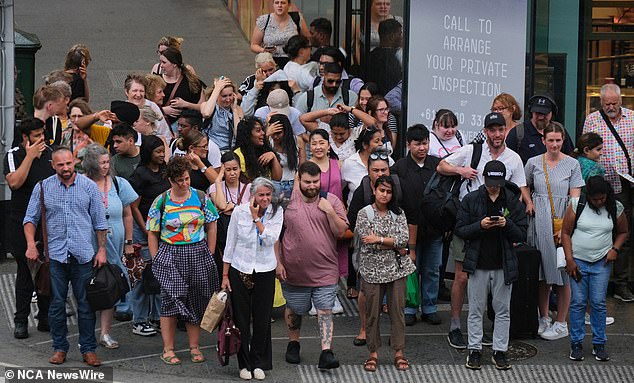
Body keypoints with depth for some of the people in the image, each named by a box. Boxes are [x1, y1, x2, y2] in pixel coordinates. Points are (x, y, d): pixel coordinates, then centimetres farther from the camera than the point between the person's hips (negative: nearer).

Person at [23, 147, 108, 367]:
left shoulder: (89, 186, 5)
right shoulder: (43, 188, 5)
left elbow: (99, 222, 8)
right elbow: (30, 219, 9)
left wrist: (102, 249, 2)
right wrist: (31, 245, -5)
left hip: (84, 255, 0)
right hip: (55, 255, 0)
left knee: (86, 304, 2)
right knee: (56, 303, 4)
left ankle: (88, 348, 10)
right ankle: (59, 347, 15)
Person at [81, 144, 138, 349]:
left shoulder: (118, 184, 4)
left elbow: (127, 215, 12)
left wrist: (128, 243, 12)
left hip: (113, 244, 3)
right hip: (89, 245, -3)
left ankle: (105, 333, 14)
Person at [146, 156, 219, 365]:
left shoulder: (200, 198, 3)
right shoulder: (161, 202, -1)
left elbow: (211, 227, 10)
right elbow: (152, 234, 3)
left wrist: (209, 255, 6)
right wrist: (156, 261, -2)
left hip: (199, 256, 2)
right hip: (170, 256, -2)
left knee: (196, 302, 6)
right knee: (170, 300, -6)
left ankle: (194, 347, 16)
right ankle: (168, 350, 1)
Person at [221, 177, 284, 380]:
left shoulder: (276, 212, -4)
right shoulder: (240, 211, -6)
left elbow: (271, 239, -17)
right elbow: (230, 244, 0)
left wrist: (256, 218, -17)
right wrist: (225, 275, 1)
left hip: (265, 271, 1)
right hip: (240, 270, 0)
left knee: (262, 319, 5)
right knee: (241, 318, 4)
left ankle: (259, 363, 18)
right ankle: (244, 364, 15)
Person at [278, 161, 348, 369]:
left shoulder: (332, 201, 1)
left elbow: (341, 231, -1)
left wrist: (330, 212, -15)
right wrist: (277, 263, -2)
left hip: (325, 270, 0)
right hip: (294, 270, 0)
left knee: (325, 311, -6)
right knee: (294, 310, 15)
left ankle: (326, 353, -8)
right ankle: (293, 343, 37)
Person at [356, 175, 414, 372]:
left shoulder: (398, 213, 7)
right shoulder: (364, 214, -1)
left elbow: (404, 238, -6)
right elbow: (368, 241, -12)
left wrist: (379, 239, -13)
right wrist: (396, 245, -9)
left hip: (396, 268, 2)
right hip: (373, 270, -2)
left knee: (397, 310, 3)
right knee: (372, 312, 4)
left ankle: (399, 352, 11)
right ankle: (373, 353, 14)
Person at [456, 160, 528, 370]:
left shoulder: (513, 202, 1)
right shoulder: (471, 200, -1)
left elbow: (522, 235, 1)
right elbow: (460, 230, -2)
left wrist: (507, 224, -18)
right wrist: (480, 225, -18)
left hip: (504, 265, 1)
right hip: (478, 265, -1)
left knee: (503, 310, 6)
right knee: (476, 310, 6)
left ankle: (500, 351, 14)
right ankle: (474, 350, 14)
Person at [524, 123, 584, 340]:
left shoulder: (572, 165, 0)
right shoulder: (534, 163, 6)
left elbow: (574, 198, -2)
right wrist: (528, 201, 0)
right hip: (540, 222, 2)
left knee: (562, 273, -1)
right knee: (542, 272, 7)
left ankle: (561, 323, 6)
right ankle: (543, 318, 20)